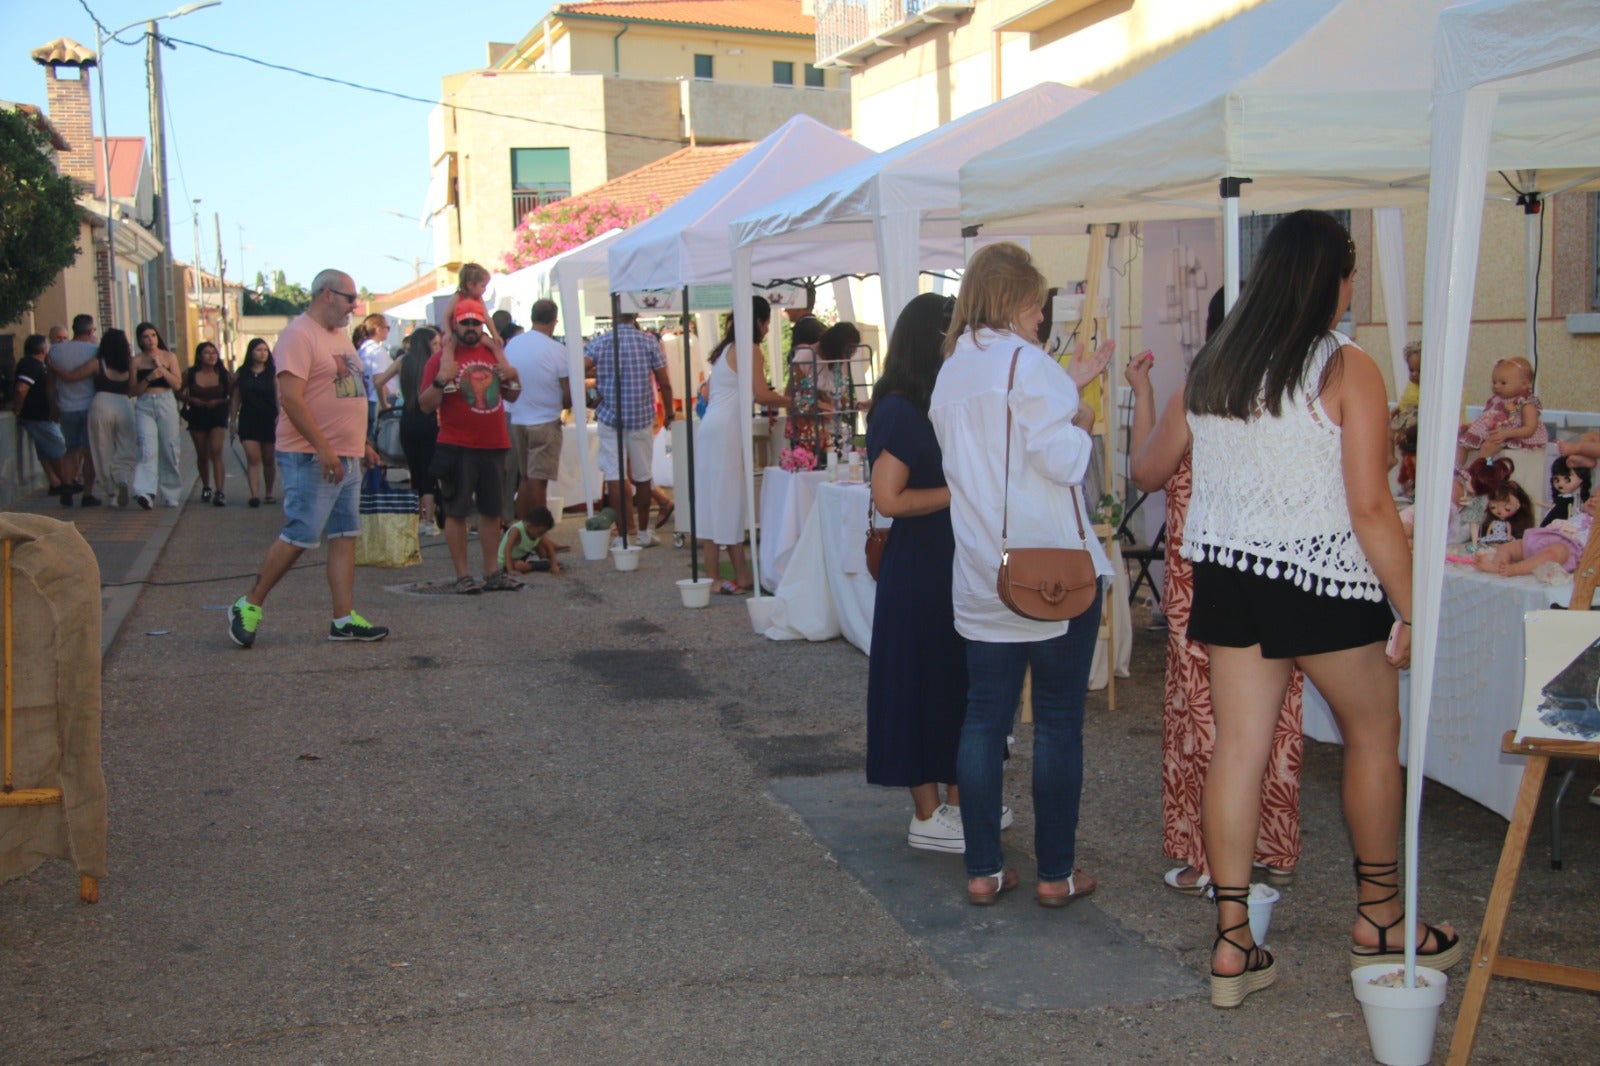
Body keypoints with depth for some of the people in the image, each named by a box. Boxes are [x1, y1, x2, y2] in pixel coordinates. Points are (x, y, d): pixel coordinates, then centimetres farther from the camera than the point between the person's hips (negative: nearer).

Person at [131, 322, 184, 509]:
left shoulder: (169, 357, 8)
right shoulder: (136, 361, 8)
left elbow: (177, 384, 0)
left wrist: (161, 367, -8)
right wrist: (148, 378, -11)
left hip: (166, 404, 1)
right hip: (144, 406, -1)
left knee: (169, 449, 2)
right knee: (147, 448, -16)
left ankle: (171, 494, 14)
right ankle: (146, 492, -27)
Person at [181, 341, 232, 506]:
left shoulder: (223, 374, -3)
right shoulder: (190, 374, -2)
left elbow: (233, 396, 3)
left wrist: (219, 402, -13)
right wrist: (190, 400, -10)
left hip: (217, 416, -2)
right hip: (197, 417, 2)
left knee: (216, 452, -16)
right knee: (202, 455, 11)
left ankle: (219, 492, -21)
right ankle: (206, 488, 30)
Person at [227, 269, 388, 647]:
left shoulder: (339, 335, 18)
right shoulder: (299, 334, -12)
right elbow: (291, 397, -20)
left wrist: (362, 443, 20)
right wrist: (323, 448, -24)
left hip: (346, 457, 9)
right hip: (311, 458, -9)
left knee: (345, 536, 7)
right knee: (299, 536, -7)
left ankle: (344, 619, 10)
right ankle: (249, 605, 7)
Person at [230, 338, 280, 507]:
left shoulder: (273, 373, 0)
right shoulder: (241, 374, 5)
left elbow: (279, 396, -8)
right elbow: (236, 399, 9)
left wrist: (279, 416, -21)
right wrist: (232, 421, 6)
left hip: (269, 420, 0)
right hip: (248, 421, 0)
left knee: (269, 460, 9)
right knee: (253, 458, -10)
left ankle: (269, 493, 23)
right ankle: (254, 495, -17)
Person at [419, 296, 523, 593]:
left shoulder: (493, 353, 12)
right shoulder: (441, 359, -5)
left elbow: (511, 396, 22)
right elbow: (426, 405, -8)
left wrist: (512, 377, 2)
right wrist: (441, 379, -23)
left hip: (494, 445, 5)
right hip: (457, 448, -5)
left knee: (491, 510, 11)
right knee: (457, 511, -1)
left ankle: (492, 571, 20)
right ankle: (462, 575, 5)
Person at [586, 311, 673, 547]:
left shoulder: (599, 342, -3)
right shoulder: (648, 341, -3)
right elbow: (665, 384, -3)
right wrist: (668, 413, 11)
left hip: (609, 416, -1)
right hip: (641, 417, 1)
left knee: (614, 477, 1)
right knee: (642, 476, 12)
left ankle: (622, 536, -4)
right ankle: (643, 533, 22)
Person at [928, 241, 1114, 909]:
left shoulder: (952, 371, 12)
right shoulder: (1026, 361, -12)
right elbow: (1060, 459, -17)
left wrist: (1067, 386, 22)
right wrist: (1082, 424, 3)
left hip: (981, 574, 7)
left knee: (985, 716, 9)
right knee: (1058, 720, 3)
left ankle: (983, 870, 13)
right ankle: (1056, 873, 11)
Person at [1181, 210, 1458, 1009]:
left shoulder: (1210, 367, 6)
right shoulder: (1347, 370, -11)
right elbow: (1369, 507, -15)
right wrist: (1410, 610, -8)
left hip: (1225, 574, 5)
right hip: (1321, 578, -5)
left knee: (1237, 745, 7)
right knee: (1374, 736, 15)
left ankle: (1231, 944, 10)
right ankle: (1379, 922, 28)